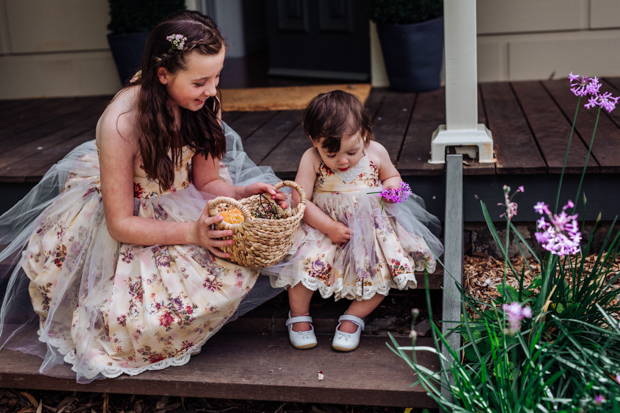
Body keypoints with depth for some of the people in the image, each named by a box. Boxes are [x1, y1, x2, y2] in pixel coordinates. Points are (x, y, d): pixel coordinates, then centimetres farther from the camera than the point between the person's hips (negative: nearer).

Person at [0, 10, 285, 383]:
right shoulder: (121, 123, -30)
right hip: (122, 222, -5)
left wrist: (243, 193, -22)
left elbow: (207, 181, -1)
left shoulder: (202, 104, -13)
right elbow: (120, 224, -23)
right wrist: (191, 232, -34)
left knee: (237, 268, -20)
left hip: (177, 207, 5)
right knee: (155, 316, -24)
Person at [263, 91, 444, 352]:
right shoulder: (311, 159, -11)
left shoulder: (376, 153, -5)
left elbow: (392, 176, 15)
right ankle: (298, 315, 4)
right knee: (305, 262, -25)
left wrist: (392, 186, -10)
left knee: (383, 272, -18)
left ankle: (352, 318, 6)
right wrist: (328, 226, -20)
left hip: (371, 229, 2)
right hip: (325, 228, -2)